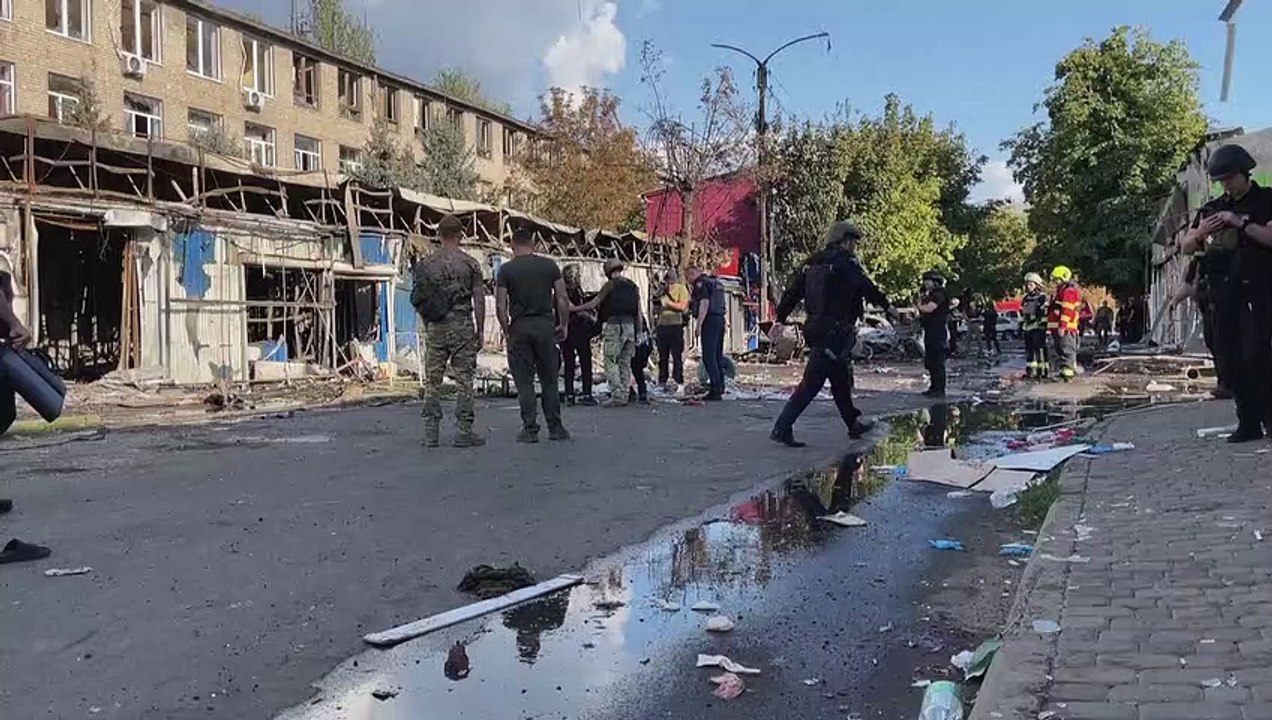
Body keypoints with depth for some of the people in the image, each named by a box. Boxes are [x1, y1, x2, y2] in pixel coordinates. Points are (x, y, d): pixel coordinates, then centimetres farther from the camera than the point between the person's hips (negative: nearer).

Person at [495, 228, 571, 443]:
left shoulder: (506, 269, -1)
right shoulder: (549, 265, 5)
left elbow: (500, 306, -4)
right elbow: (562, 299, 2)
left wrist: (506, 331, 7)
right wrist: (564, 325, 12)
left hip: (519, 327, -2)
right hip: (545, 325, 2)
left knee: (524, 381, 4)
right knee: (549, 380, 9)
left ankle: (530, 429, 3)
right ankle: (555, 428, 11)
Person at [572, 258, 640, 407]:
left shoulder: (610, 284, -4)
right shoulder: (633, 286, 13)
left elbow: (594, 303, -3)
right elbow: (639, 312, 11)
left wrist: (575, 308, 9)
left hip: (614, 325, -6)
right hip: (630, 325, 6)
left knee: (611, 362, -2)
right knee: (625, 362, 10)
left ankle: (617, 395, -11)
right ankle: (624, 396, 9)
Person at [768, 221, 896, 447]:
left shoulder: (812, 262, 13)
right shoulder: (845, 262, -11)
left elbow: (792, 291, 13)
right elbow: (866, 287, -13)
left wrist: (780, 319, 16)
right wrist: (887, 305, -1)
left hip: (814, 328, 9)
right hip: (835, 332, -9)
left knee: (842, 379, 20)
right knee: (812, 382, -9)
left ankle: (854, 424, 33)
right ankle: (783, 427, -13)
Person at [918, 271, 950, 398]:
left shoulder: (939, 294, -10)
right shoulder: (929, 295, 21)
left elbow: (928, 309, -23)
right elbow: (923, 312, 19)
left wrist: (920, 306, -3)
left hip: (939, 331, -10)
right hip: (930, 332, 10)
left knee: (937, 361, -10)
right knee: (929, 362, 13)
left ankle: (940, 389, -9)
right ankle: (934, 387, 21)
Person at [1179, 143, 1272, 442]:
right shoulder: (1211, 208, 17)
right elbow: (1186, 248, 15)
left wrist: (1242, 223, -17)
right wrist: (1201, 233, -4)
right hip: (1221, 291, 5)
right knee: (1230, 358, 2)